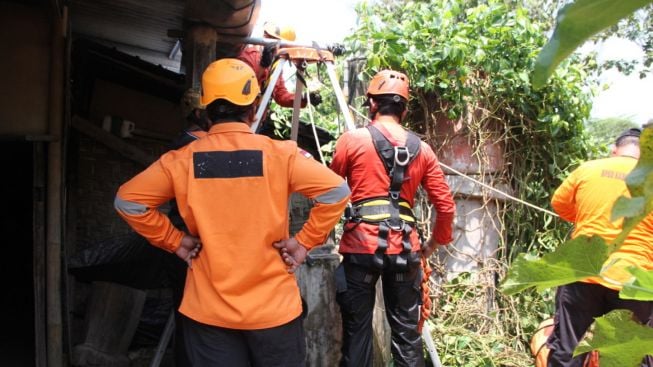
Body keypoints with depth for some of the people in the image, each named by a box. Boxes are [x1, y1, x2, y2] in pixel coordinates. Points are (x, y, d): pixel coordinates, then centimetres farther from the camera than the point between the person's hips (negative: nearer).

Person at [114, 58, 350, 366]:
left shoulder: (182, 160, -5)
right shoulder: (280, 155, -11)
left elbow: (128, 200, -1)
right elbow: (336, 191, -16)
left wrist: (174, 240, 3)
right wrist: (305, 241, -8)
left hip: (207, 310, 1)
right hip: (273, 307, -1)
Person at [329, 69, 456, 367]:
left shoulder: (352, 140, -1)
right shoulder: (422, 149, 9)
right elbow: (446, 205, 8)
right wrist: (435, 242, 22)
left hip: (361, 245, -3)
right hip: (405, 248, 3)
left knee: (357, 329, 8)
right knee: (407, 332, 13)